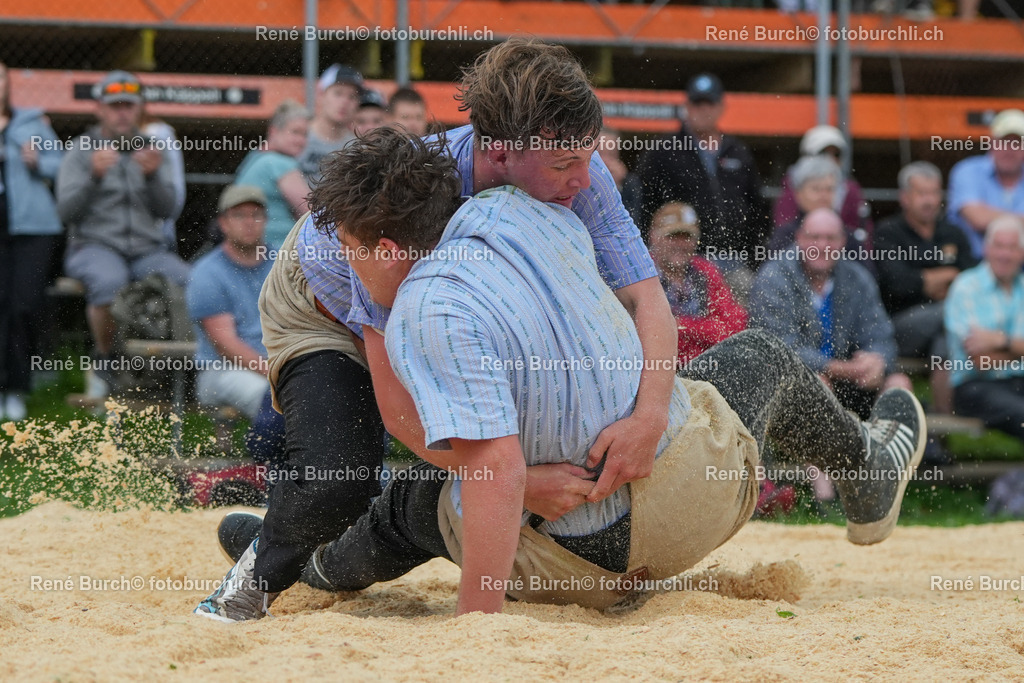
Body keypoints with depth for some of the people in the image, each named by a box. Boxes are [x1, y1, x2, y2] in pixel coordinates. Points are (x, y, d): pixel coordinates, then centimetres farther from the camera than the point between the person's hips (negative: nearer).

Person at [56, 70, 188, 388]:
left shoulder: (150, 151, 17)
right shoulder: (81, 152, 7)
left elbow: (166, 210, 4)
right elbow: (67, 210, -5)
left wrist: (152, 175, -14)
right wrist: (94, 175, -20)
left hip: (147, 250, 3)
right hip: (94, 246, -3)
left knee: (186, 280, -30)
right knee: (111, 281, -39)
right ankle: (105, 359, -17)